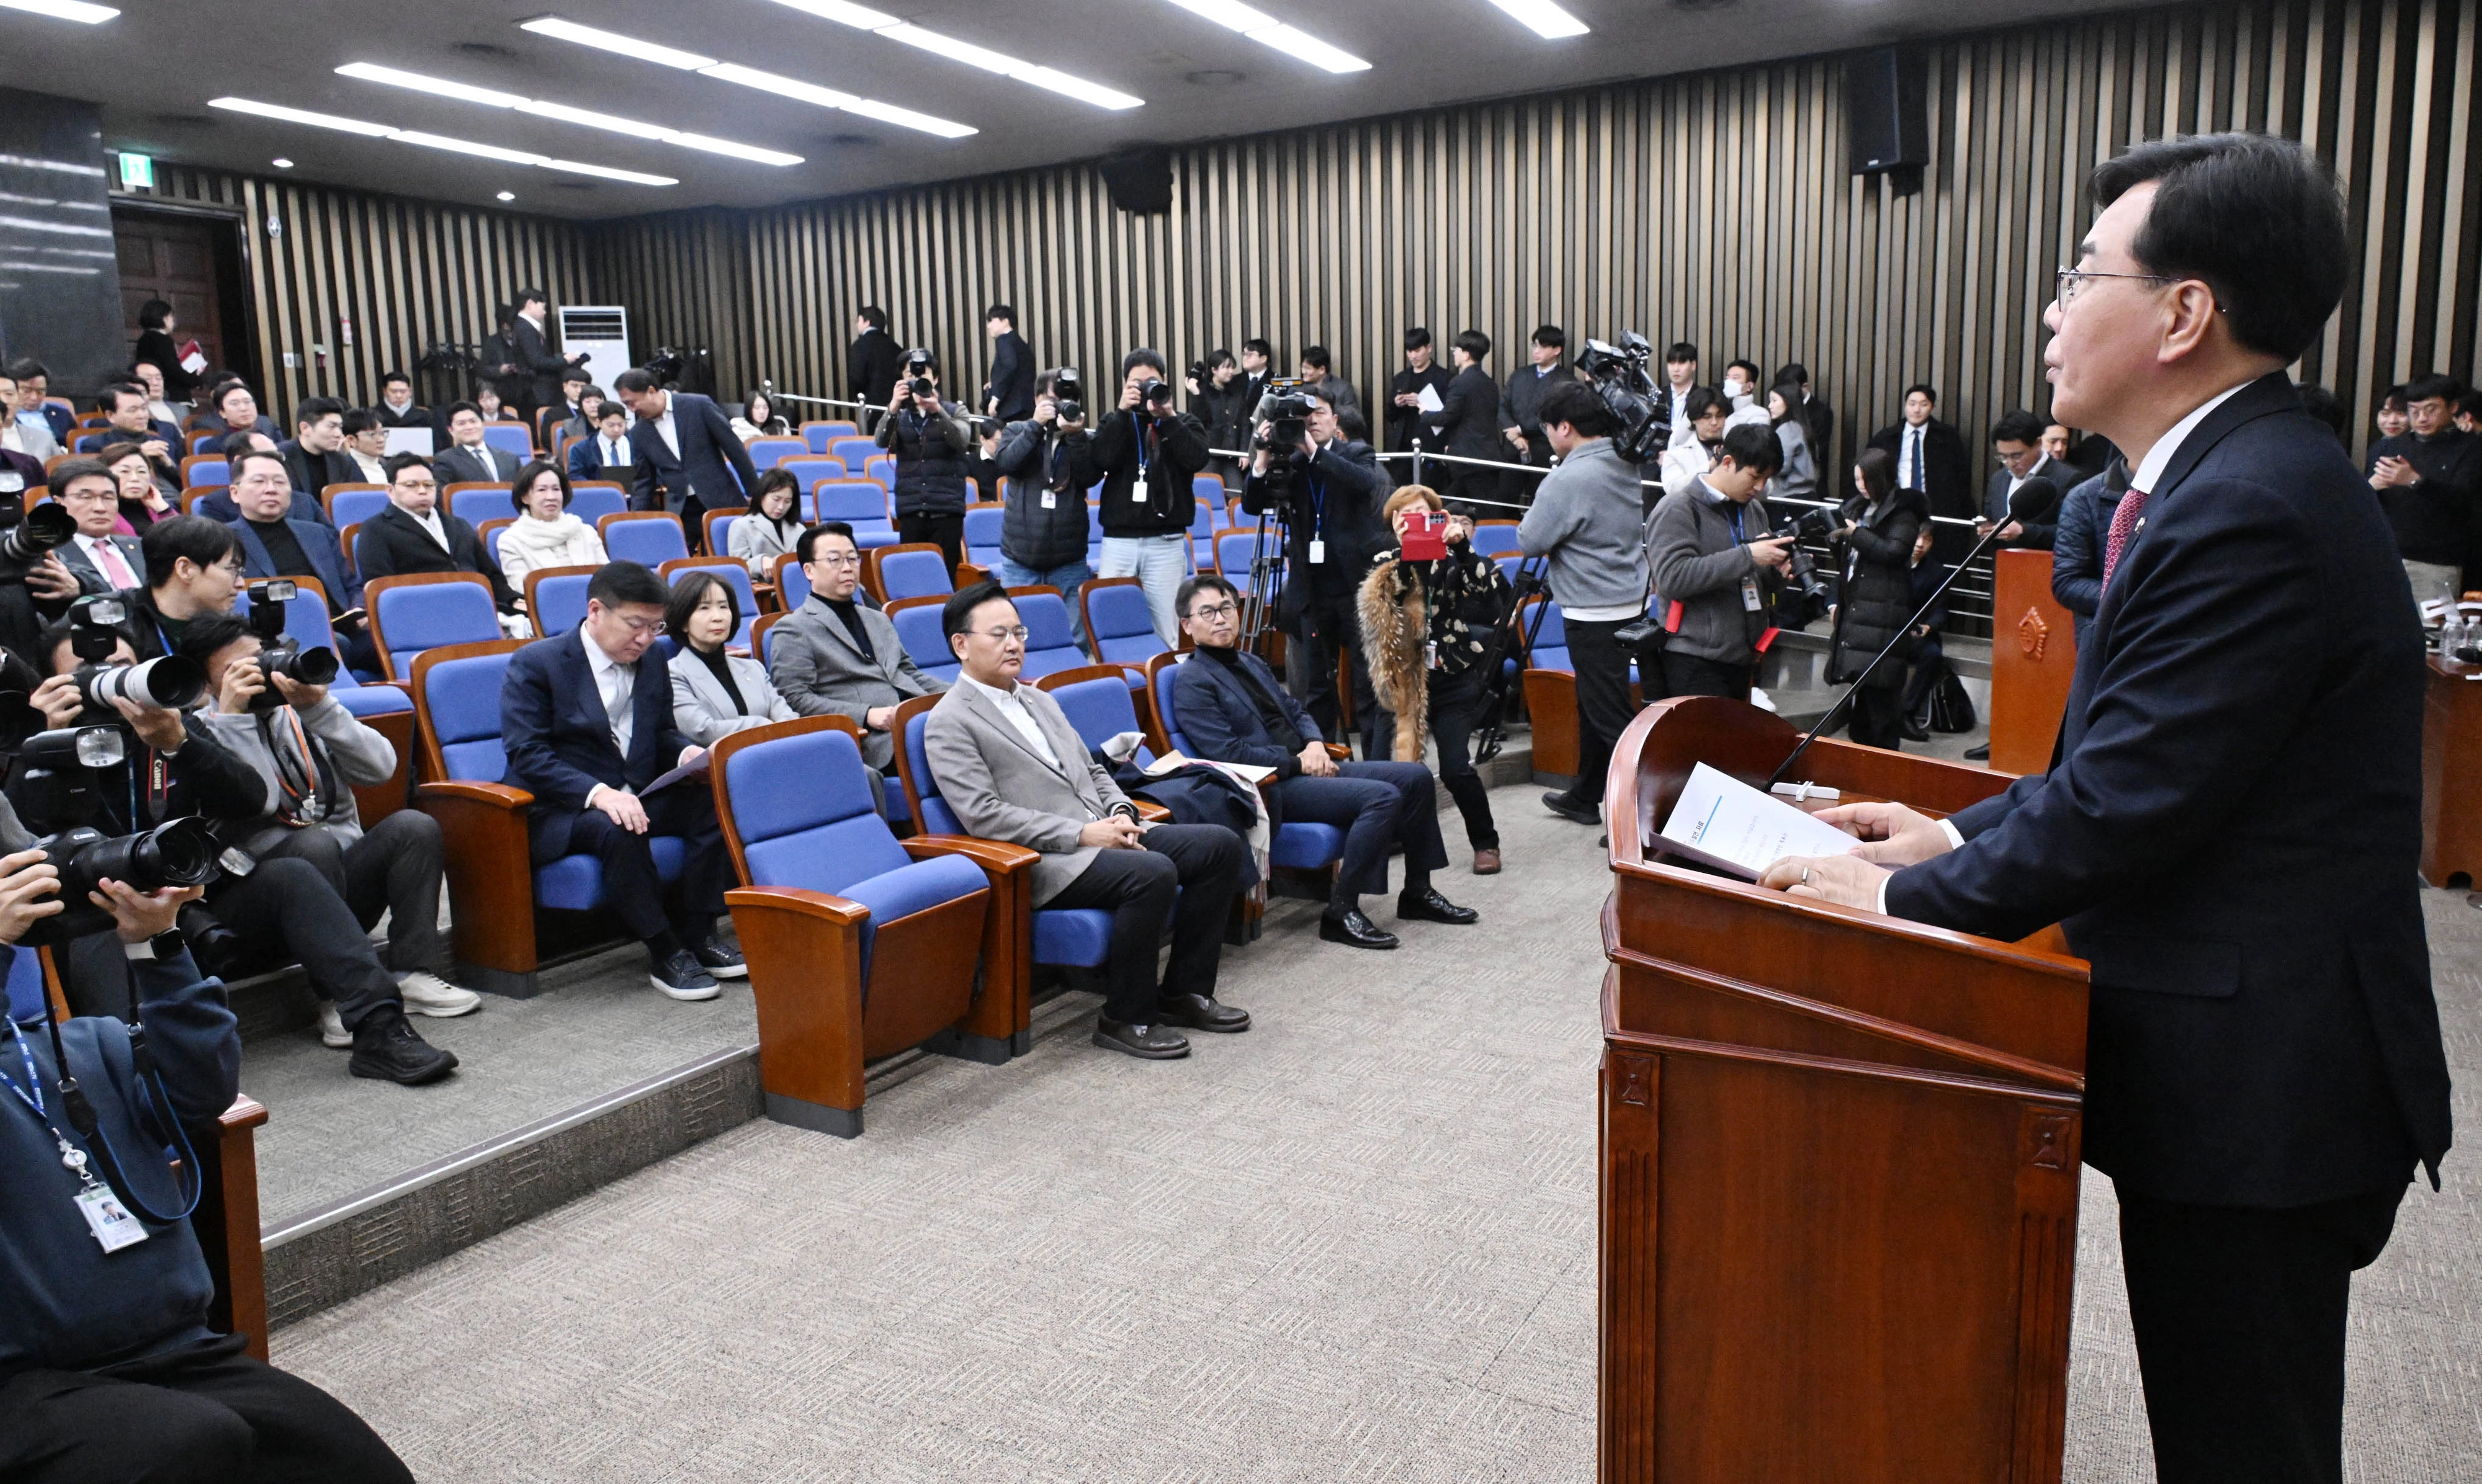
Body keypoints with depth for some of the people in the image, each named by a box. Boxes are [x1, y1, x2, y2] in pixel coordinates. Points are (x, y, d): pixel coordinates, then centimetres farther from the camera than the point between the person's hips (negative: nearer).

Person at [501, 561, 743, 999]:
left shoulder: (653, 666, 12)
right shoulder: (535, 664, -8)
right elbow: (527, 754, -17)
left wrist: (687, 754, -6)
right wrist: (596, 793, -32)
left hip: (638, 797, 6)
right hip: (560, 810, -6)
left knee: (717, 802, -20)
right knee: (617, 829, -38)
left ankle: (697, 936, -11)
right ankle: (665, 954, -23)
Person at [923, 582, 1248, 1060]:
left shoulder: (1039, 700, 21)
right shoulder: (949, 723, -6)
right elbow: (983, 815, -15)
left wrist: (1121, 814, 0)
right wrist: (1082, 833, -18)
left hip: (1103, 835, 8)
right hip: (1042, 861, -8)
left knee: (1222, 845, -4)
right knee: (1153, 873, -31)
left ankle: (1185, 990, 5)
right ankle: (1128, 1018, -13)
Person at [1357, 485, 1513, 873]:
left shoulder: (1453, 559, 1)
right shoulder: (1388, 564, 8)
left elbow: (1495, 593, -17)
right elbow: (1389, 597, -13)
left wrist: (1461, 546, -27)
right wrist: (1406, 552, -27)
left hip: (1451, 679, -2)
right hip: (1402, 680, 2)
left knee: (1455, 768, -16)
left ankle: (1486, 843, 6)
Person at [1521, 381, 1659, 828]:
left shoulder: (1567, 480, -19)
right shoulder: (1625, 466, 7)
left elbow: (1529, 542, -13)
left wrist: (1534, 512, 4)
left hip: (1594, 614, -9)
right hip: (1630, 603, 9)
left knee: (1610, 716, -4)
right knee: (1593, 704, 20)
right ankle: (1585, 796, 33)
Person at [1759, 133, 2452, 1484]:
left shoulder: (2252, 507, -23)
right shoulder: (2236, 476, 9)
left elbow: (2120, 809, -24)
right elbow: (2129, 764, 14)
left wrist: (1903, 895, -13)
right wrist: (1958, 832, 6)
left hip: (2255, 1084, -9)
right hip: (2242, 1067, 9)